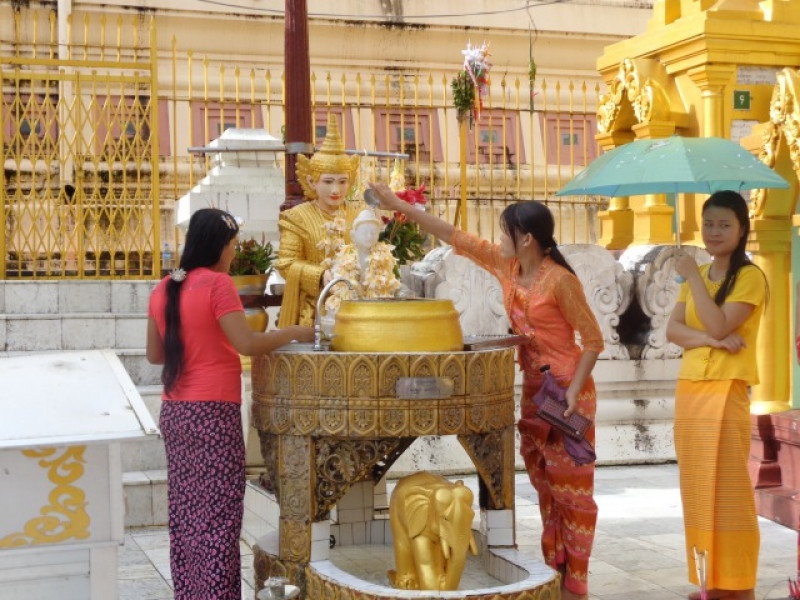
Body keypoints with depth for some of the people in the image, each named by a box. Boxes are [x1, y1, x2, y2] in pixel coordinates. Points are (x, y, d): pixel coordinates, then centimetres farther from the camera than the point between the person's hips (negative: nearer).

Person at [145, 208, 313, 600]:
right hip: (212, 412, -7)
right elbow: (247, 344, -19)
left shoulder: (163, 289, 9)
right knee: (217, 514, -3)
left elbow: (154, 354, 15)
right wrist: (295, 333, -7)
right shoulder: (217, 284, -12)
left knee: (186, 511, 12)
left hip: (175, 412, 7)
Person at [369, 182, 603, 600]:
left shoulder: (559, 280, -18)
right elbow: (455, 237, 5)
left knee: (572, 490, 0)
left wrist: (574, 391, -22)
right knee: (545, 487, 14)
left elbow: (593, 339, -14)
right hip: (533, 389, 8)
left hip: (567, 391, -8)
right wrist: (399, 206, 5)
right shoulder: (507, 266, 2)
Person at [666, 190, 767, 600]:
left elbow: (719, 325, -18)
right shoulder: (696, 277, 16)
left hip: (726, 391, -7)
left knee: (727, 488, -6)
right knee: (697, 488, 7)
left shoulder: (750, 277, -5)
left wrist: (693, 277, -13)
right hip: (689, 389, 7)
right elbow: (672, 329, 3)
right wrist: (711, 340, -14)